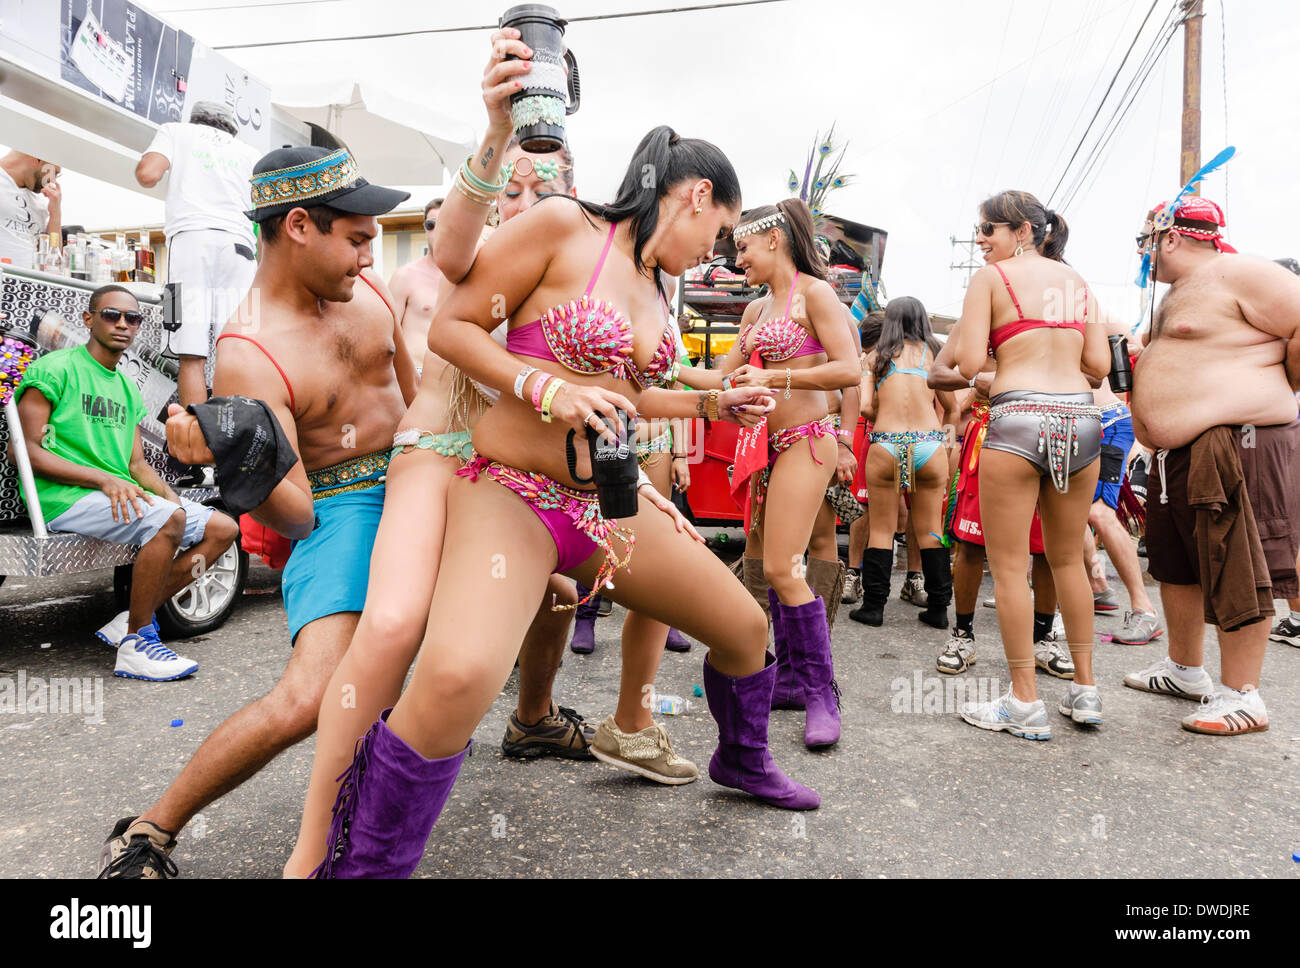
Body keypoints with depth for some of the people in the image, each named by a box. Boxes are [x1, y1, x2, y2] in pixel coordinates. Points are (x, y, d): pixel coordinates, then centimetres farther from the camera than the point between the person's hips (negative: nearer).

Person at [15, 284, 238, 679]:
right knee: (165, 518, -33)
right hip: (64, 497, -8)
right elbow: (25, 450, -11)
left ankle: (133, 618, -5)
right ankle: (136, 644, -20)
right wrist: (105, 480, -22)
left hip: (122, 497, 8)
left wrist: (168, 494, -5)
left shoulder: (128, 389, 21)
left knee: (223, 528, -3)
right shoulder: (55, 368, -2)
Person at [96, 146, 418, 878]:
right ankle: (149, 834, 6)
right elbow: (295, 519, -21)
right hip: (344, 509, -7)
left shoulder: (367, 287, 2)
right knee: (308, 698, -23)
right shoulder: (249, 356, -18)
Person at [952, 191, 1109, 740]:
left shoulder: (991, 277, 2)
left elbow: (968, 364, -7)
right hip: (1081, 420, 6)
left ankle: (1025, 703, 6)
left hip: (1017, 421, -6)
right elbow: (1099, 365, 13)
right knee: (1068, 560, 18)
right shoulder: (1076, 280, 17)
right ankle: (1084, 690, 26)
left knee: (1008, 565, 2)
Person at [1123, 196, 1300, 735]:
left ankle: (1242, 696, 4)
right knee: (1177, 565, 16)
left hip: (1236, 447, -11)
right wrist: (1134, 359, 14)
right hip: (1177, 453, 11)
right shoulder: (1180, 293, 22)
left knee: (1235, 572, -5)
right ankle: (1184, 670, 29)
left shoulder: (1236, 274, -9)